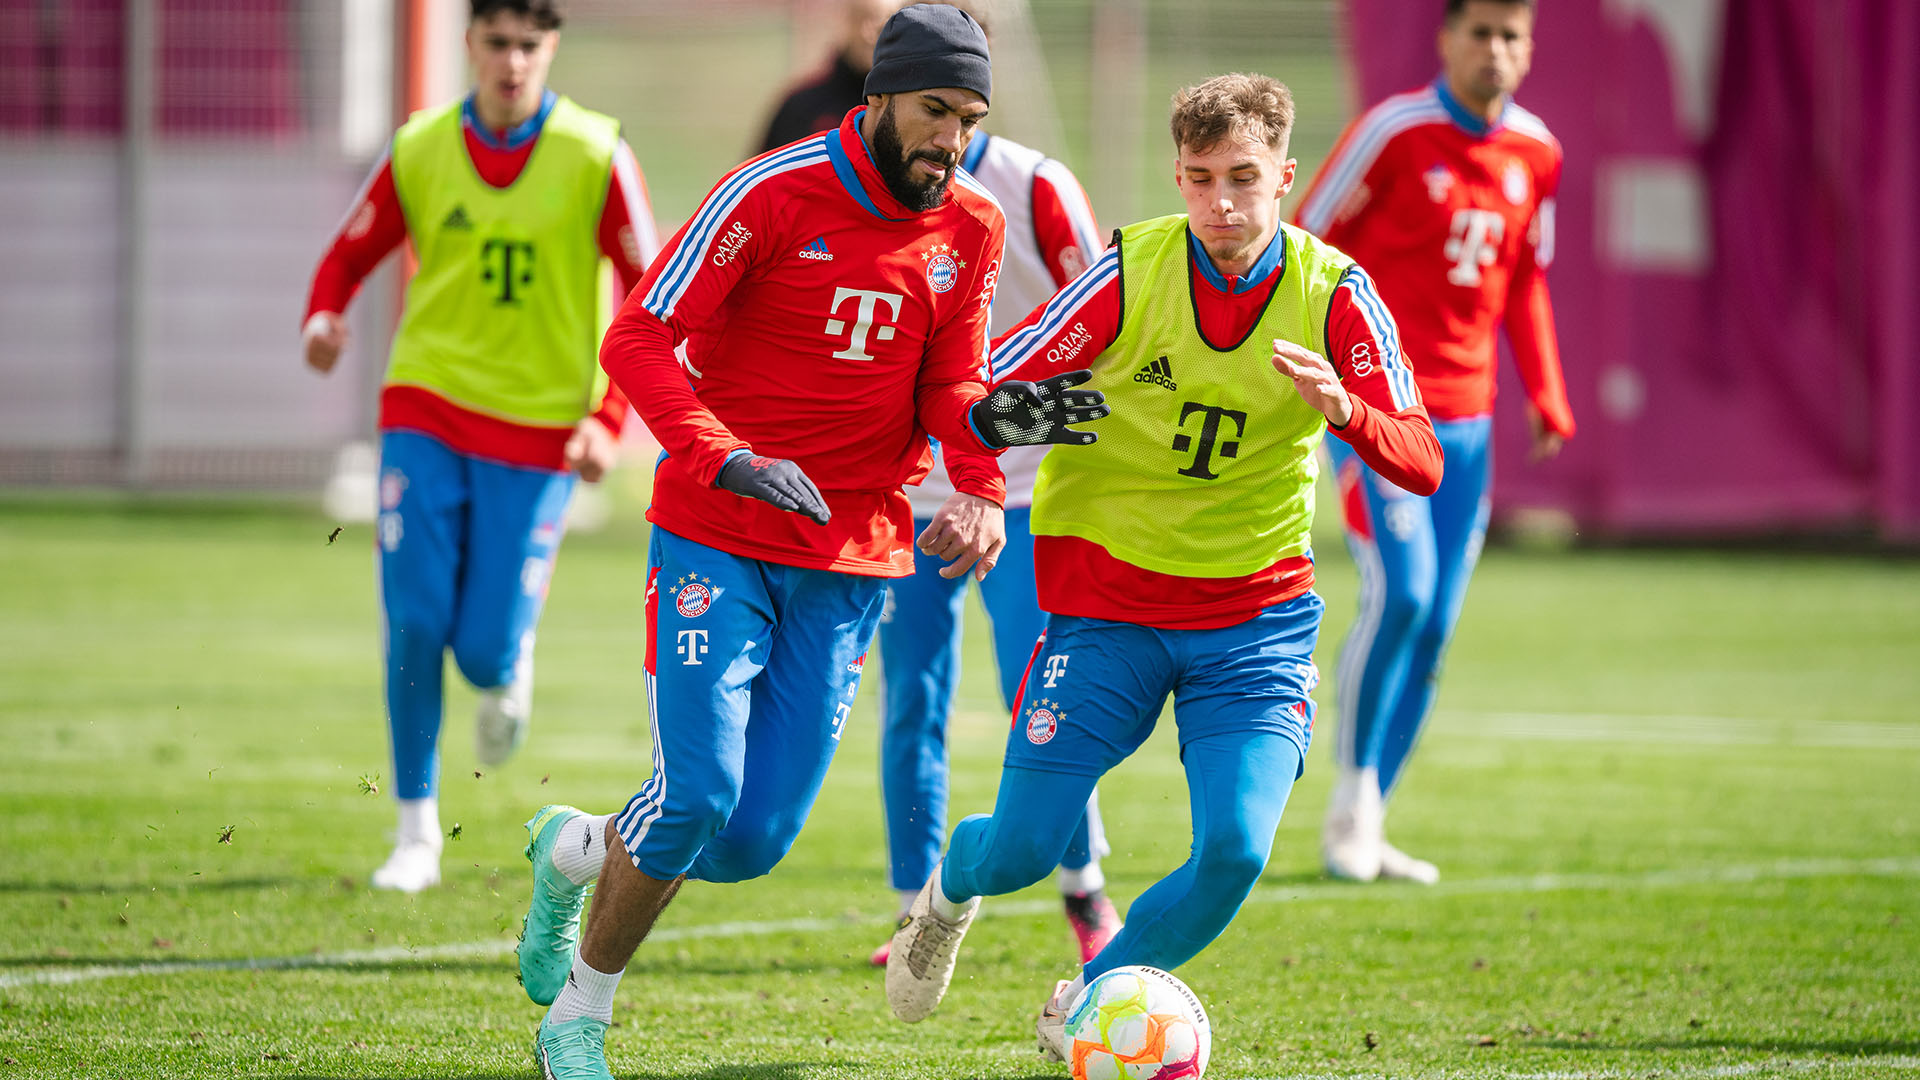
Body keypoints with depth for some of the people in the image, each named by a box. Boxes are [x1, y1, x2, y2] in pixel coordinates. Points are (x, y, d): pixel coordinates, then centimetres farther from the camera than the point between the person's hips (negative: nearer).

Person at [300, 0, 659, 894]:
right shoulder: (421, 149, -1)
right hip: (427, 409, 1)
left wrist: (610, 418, -14)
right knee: (413, 625, -8)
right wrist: (323, 319, -14)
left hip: (540, 426, -1)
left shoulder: (593, 156, -7)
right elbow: (350, 254, 9)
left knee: (487, 649, -6)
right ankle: (416, 835, 5)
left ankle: (508, 673, 34)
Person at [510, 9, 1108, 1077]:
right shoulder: (775, 195, -12)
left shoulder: (973, 228, 4)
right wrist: (724, 458, -29)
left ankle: (575, 850, 30)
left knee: (757, 838, -1)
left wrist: (982, 481, -11)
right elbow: (638, 339, -14)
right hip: (716, 539, -5)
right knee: (699, 795, -14)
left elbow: (948, 386, 10)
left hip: (852, 561, 5)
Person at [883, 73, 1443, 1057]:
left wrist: (1343, 410, -36)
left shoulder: (1332, 294, -10)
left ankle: (1086, 1004, 14)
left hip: (1257, 614, 1)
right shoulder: (1130, 273, -13)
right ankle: (950, 887, 39)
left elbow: (1421, 464, -15)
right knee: (1020, 851, -1)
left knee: (1236, 850, -14)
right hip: (1109, 597, -1)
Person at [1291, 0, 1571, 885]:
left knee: (1433, 628, 5)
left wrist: (1545, 396, 9)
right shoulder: (1394, 132, -9)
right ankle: (1353, 797, -3)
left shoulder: (1535, 155, 8)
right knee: (1400, 593, -19)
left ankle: (1366, 824, 15)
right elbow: (1304, 246, -4)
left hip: (1465, 417, 6)